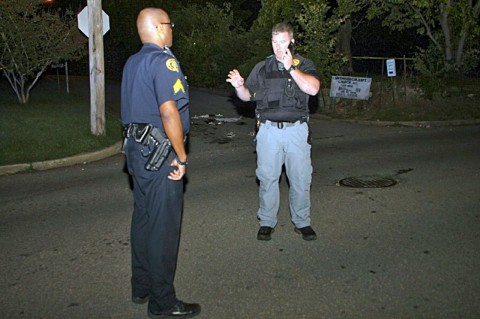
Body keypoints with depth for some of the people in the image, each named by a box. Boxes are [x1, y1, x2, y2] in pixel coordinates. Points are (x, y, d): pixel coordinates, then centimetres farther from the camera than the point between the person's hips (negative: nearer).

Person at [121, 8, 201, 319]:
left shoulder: (132, 63, 14)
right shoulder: (163, 61, -16)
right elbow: (169, 111, -25)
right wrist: (181, 157, -17)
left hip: (137, 149, 10)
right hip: (159, 153, -10)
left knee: (143, 219, 17)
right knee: (163, 227, -2)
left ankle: (141, 287, 30)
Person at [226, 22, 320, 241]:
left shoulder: (304, 65, 5)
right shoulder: (262, 68, 11)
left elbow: (313, 88, -14)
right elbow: (248, 96, 14)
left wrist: (291, 67, -17)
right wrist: (239, 86, -7)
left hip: (297, 130, -1)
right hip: (269, 130, 1)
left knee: (301, 179, 4)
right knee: (267, 178, 5)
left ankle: (302, 222, 19)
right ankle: (267, 222, 17)